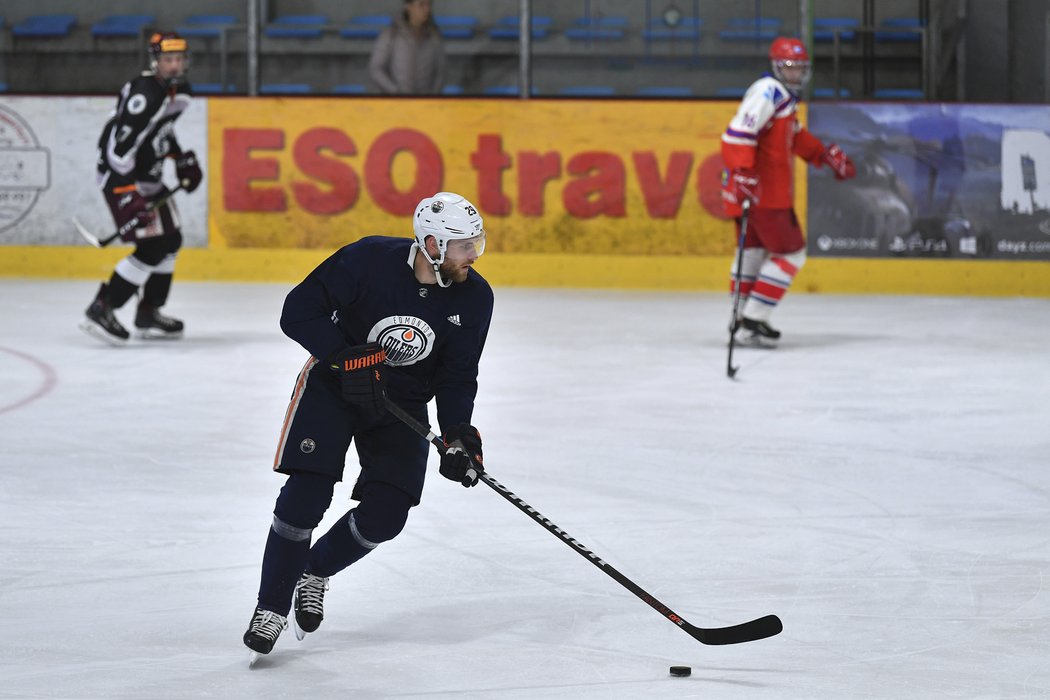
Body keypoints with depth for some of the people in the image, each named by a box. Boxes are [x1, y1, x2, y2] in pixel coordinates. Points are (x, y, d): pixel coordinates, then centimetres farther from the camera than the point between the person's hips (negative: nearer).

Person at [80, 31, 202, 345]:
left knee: (171, 240, 15)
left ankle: (148, 314, 26)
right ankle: (101, 310, -12)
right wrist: (128, 197, -34)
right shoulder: (143, 95, -27)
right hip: (122, 177, -10)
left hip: (148, 175, 10)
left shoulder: (179, 91, 4)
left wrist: (182, 159, 18)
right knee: (152, 247, -16)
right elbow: (119, 146, -31)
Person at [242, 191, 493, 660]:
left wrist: (458, 435, -20)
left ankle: (314, 572, 19)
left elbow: (457, 375, -5)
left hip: (401, 403, 3)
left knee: (386, 514, -9)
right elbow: (299, 312, -20)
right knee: (308, 491, -17)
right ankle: (271, 606, -2)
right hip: (333, 384, -3)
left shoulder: (474, 298, -13)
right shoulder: (369, 260, -25)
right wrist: (346, 358, -31)